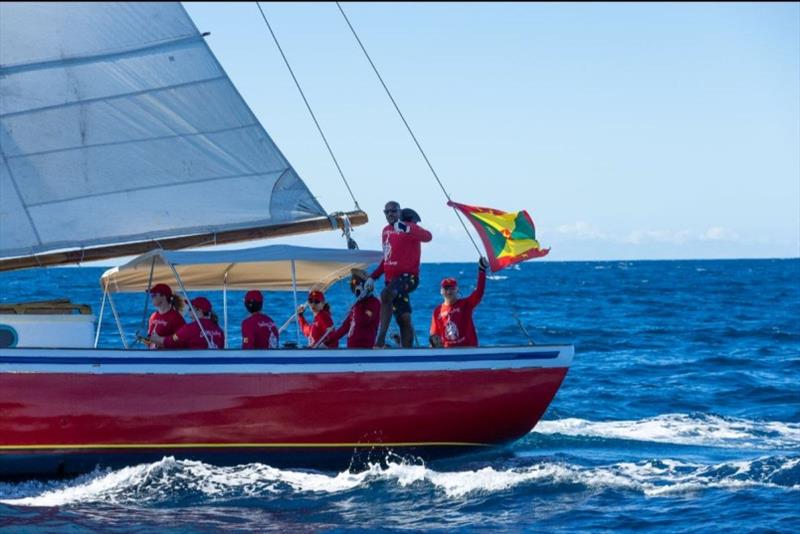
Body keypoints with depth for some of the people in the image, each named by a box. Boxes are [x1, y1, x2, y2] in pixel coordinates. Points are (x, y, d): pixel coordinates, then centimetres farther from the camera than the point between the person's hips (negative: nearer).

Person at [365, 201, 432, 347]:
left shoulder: (409, 227, -7)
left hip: (408, 276, -8)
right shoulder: (386, 231, 15)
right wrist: (373, 277, 22)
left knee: (386, 295, -34)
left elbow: (427, 236, -28)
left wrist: (407, 229, -44)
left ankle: (380, 340, -38)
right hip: (392, 279, 8)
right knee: (403, 319, 7)